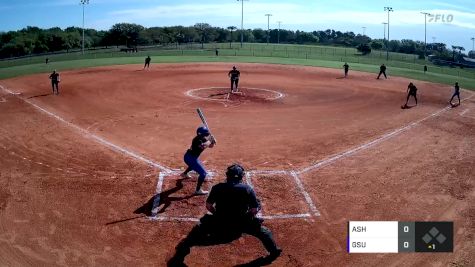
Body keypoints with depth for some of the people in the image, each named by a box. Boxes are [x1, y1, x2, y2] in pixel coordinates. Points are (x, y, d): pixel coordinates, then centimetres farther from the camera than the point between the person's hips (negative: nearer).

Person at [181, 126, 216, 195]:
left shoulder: (203, 139, 0)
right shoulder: (198, 140, -27)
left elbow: (210, 146, 5)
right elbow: (203, 146, -45)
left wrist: (212, 141, -15)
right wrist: (209, 140, -30)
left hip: (193, 157, 10)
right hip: (190, 158, -10)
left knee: (194, 165, 44)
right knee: (203, 173, -13)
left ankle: (184, 174, 70)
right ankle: (198, 190, -7)